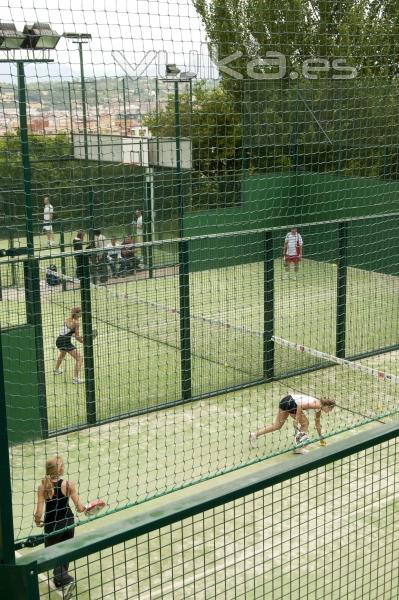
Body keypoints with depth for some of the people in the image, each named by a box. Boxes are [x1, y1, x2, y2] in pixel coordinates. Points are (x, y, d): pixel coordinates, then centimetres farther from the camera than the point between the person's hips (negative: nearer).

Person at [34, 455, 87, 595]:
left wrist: (37, 521, 7)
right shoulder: (69, 485, -15)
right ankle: (60, 580, 40)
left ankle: (66, 580, -5)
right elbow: (80, 508, -11)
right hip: (68, 523, 2)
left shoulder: (43, 487, -16)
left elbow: (39, 513, -15)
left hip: (52, 526, -2)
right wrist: (86, 508, 11)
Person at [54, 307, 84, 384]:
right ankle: (75, 378, -13)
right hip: (66, 342, -9)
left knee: (62, 354, 40)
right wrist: (83, 341, 7)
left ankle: (56, 370, 60)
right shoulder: (76, 322, -10)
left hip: (58, 340, 9)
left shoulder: (67, 319, 12)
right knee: (79, 358, -4)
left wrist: (78, 336, 17)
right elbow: (77, 337, -9)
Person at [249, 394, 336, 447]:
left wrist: (321, 438, 38)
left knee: (277, 426, 16)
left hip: (286, 401, 9)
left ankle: (254, 434, 17)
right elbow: (300, 406, -22)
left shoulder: (319, 408, 15)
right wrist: (297, 422, -19)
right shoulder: (317, 405, -12)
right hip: (290, 402, -9)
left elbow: (317, 423, 28)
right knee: (305, 423, 4)